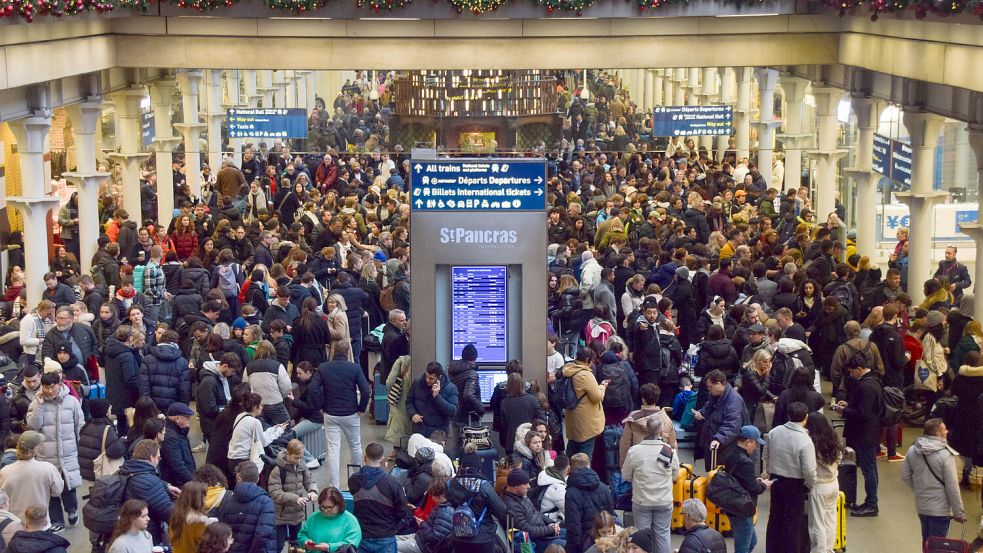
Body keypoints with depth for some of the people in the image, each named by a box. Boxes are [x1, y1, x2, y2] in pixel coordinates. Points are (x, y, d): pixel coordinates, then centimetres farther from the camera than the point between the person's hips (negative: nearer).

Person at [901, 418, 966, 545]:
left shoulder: (913, 450, -3)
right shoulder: (945, 455, -22)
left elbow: (905, 476, 7)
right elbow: (952, 487, -18)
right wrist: (959, 513, -8)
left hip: (921, 507, 6)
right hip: (940, 509, -6)